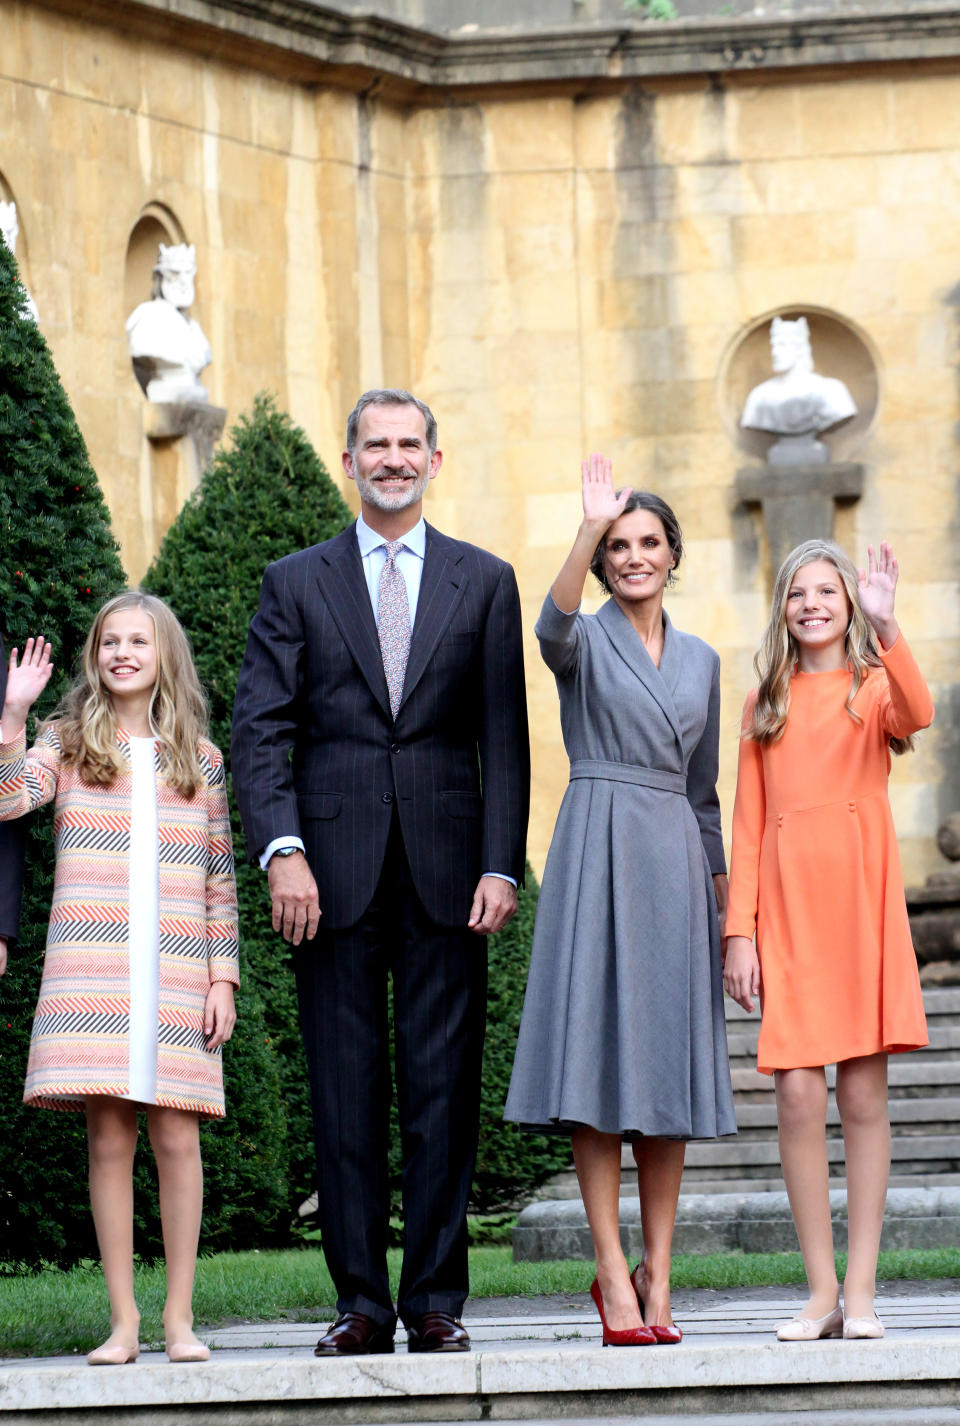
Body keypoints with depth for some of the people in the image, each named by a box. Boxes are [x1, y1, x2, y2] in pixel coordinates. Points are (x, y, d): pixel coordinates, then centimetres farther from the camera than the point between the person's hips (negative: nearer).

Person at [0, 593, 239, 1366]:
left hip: (176, 974, 1)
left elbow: (220, 882, 12)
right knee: (108, 1135, -2)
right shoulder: (69, 744, 9)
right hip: (90, 969, -1)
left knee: (175, 1135, -3)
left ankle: (180, 1316, 5)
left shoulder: (200, 759, 12)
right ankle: (123, 1319, 4)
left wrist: (222, 979, 6)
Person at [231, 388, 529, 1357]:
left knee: (443, 1089, 1)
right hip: (334, 871, 0)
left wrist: (500, 866, -4)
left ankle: (437, 1298, 6)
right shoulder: (296, 583, 9)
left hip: (447, 874, 0)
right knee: (345, 1093, 1)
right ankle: (360, 1301, 6)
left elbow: (504, 738, 6)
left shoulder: (484, 582, 11)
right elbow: (258, 729, 3)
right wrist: (282, 851, -11)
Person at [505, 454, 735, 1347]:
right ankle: (613, 1274, -8)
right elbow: (555, 624, -24)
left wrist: (717, 880, 16)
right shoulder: (584, 643, 2)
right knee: (600, 1052, -8)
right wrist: (590, 528, -37)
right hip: (598, 852, -5)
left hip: (676, 861, 5)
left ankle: (658, 1273, 8)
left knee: (672, 1063, 3)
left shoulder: (700, 661, 16)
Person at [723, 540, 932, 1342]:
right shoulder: (766, 705, 14)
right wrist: (740, 931, 1)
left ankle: (861, 1290, 3)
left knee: (864, 1095, -1)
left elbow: (917, 715, -18)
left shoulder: (874, 686, 7)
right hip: (787, 908, 2)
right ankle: (821, 1289, -1)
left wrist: (886, 628, -31)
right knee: (799, 1096, -6)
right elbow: (748, 827, 10)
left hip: (862, 899, -2)